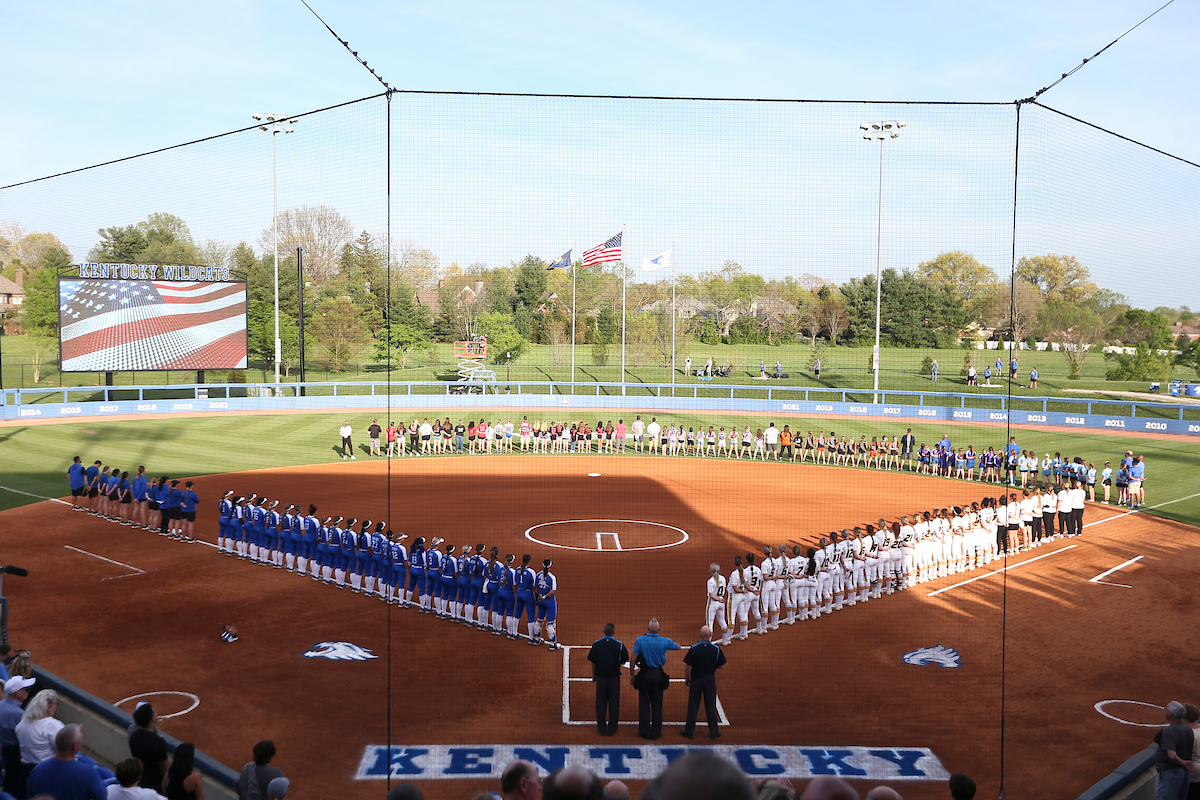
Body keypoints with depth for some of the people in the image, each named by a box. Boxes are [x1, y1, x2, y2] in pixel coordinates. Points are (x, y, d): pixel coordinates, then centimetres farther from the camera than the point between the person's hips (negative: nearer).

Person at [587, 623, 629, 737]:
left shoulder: (596, 644, -5)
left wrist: (593, 676, 13)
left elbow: (592, 662, 1)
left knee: (600, 703, 10)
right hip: (614, 678, -1)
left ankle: (602, 729, 16)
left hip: (600, 678, 1)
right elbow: (625, 661, -2)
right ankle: (612, 729, 14)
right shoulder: (619, 645, -10)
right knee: (613, 704, 9)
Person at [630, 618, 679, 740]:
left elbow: (634, 658, -9)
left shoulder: (640, 640, -11)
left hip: (644, 674, -1)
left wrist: (631, 674, 1)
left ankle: (645, 731, 14)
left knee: (644, 704, 8)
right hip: (658, 675, 1)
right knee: (657, 705, 10)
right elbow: (678, 647, 11)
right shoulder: (665, 641, -8)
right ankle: (656, 732, 15)